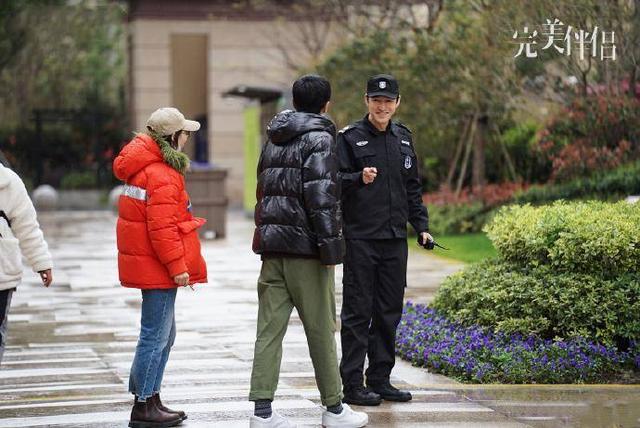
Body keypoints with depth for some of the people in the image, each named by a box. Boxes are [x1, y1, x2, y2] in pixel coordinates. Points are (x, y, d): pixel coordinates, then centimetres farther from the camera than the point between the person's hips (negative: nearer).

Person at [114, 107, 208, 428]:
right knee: (156, 335, -6)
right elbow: (162, 228, -23)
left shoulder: (144, 169, 15)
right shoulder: (162, 176, -19)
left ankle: (149, 399, 24)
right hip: (157, 268, -11)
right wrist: (177, 266, -19)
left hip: (148, 265, 11)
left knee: (163, 334, 18)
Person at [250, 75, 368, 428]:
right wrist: (330, 243, -17)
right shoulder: (320, 139, -8)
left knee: (269, 328, 3)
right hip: (305, 247, -7)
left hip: (272, 244, 7)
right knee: (320, 329, 2)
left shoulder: (274, 141, 16)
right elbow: (321, 196, -17)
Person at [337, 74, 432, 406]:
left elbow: (413, 187, 21)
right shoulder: (350, 138, -3)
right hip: (360, 239, -6)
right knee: (357, 312, -4)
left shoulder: (403, 138, 14)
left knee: (389, 312, 9)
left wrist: (421, 225, 14)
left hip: (395, 241, 6)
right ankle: (352, 384, 0)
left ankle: (380, 379, 18)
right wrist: (359, 179, -28)